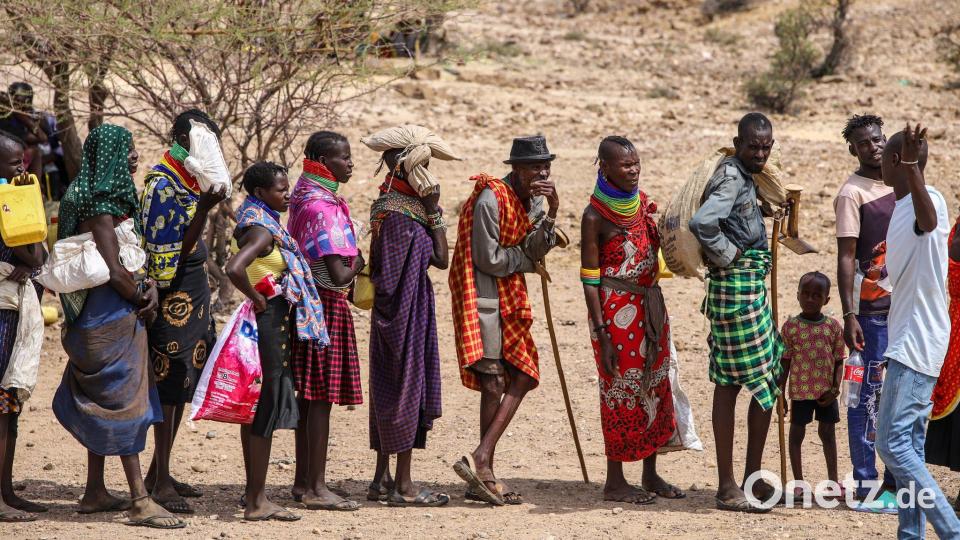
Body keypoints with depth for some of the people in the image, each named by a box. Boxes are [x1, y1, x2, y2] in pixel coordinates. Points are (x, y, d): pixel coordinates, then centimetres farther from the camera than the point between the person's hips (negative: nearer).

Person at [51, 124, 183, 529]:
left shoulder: (117, 199, 13)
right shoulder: (101, 207, -17)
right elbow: (113, 271, -21)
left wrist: (148, 285, -1)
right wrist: (142, 301, -6)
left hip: (102, 321, 10)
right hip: (111, 316, -10)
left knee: (102, 404, 15)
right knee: (126, 402, -9)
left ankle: (95, 492, 22)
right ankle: (140, 502, -9)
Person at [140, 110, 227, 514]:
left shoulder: (186, 180, 12)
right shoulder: (162, 185, -16)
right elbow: (170, 254, -21)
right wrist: (204, 209, -28)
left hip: (193, 294, 9)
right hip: (173, 295, -9)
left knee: (181, 386, 13)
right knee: (170, 384, -7)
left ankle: (159, 472, 22)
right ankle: (160, 482, -3)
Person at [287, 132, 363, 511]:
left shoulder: (305, 200, 10)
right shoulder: (324, 208, -20)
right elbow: (339, 275, -24)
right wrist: (359, 262, -5)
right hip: (327, 306, -9)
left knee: (309, 395, 14)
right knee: (321, 397, -5)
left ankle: (303, 482, 20)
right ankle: (316, 489, -1)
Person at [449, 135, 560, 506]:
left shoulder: (532, 200, 11)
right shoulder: (491, 200, -16)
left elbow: (534, 250, 3)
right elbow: (489, 260, -17)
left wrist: (551, 212, -10)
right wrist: (526, 260, -2)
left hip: (510, 300, 9)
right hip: (484, 299, -9)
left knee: (523, 377, 5)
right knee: (494, 384, -10)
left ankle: (481, 463, 5)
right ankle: (481, 467, -5)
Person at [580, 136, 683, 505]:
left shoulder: (643, 202, 7)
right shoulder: (595, 216, -12)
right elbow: (590, 280, -12)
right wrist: (602, 334, -16)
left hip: (650, 305, 7)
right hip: (616, 310, -7)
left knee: (655, 388, 10)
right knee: (621, 391, -2)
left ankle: (651, 475, 20)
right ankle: (615, 482, 7)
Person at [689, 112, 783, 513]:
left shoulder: (744, 177, 15)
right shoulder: (732, 178, -16)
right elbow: (702, 224, -31)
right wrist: (729, 257, -18)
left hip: (750, 288, 11)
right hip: (736, 288, -11)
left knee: (768, 382, 15)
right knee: (729, 385, -6)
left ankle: (753, 478, 23)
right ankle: (728, 489, -3)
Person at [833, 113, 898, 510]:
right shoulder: (853, 193, -8)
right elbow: (846, 259, -12)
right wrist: (849, 316, -19)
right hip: (873, 311, -7)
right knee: (871, 395, -5)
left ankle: (895, 481, 15)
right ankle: (866, 486, -2)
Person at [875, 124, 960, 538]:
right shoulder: (901, 207, 15)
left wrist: (911, 166, -59)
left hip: (917, 344, -10)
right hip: (907, 342, 10)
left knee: (894, 444, -13)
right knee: (908, 446, 10)